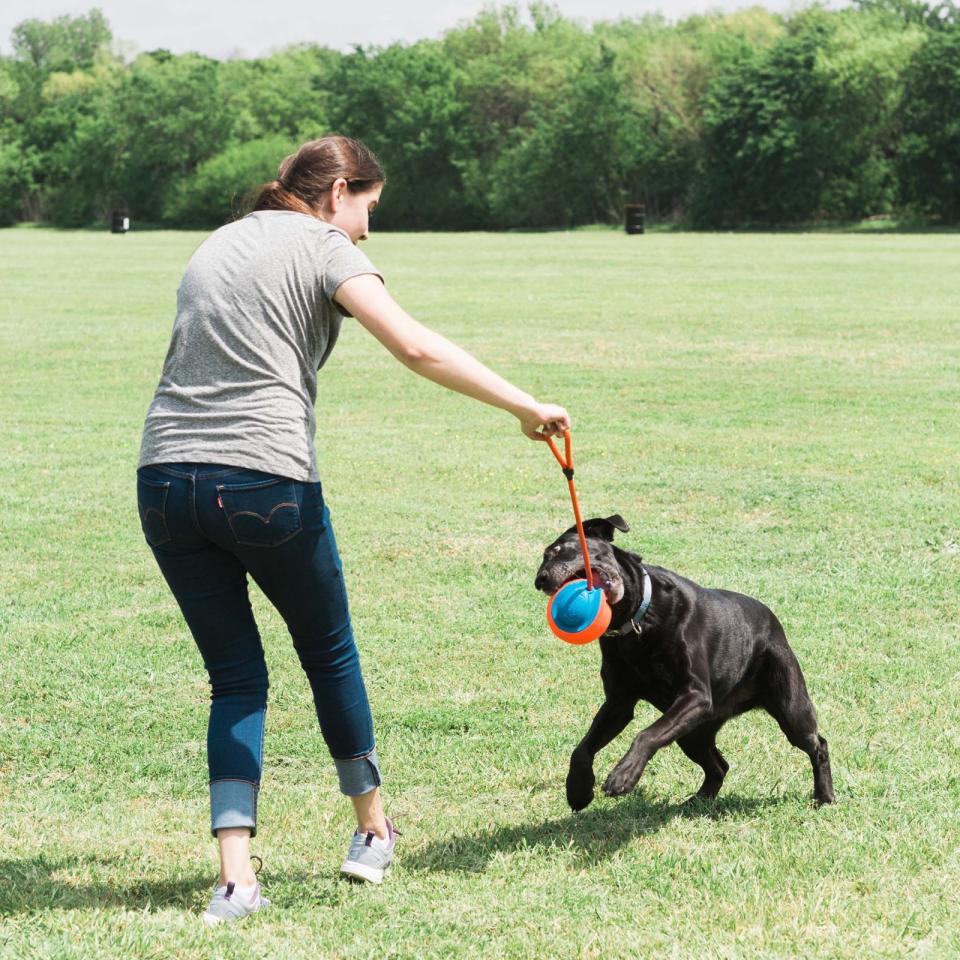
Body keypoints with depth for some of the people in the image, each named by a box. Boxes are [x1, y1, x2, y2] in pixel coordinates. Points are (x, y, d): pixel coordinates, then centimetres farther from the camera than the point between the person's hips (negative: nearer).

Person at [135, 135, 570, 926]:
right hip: (266, 480, -5)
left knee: (235, 676, 10)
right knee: (329, 652, 17)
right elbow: (417, 348, -13)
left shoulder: (218, 245, 23)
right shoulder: (322, 247, 0)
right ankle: (372, 831, 33)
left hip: (165, 478, 5)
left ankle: (235, 877, -2)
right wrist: (526, 407, -10)